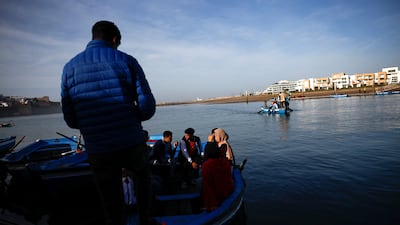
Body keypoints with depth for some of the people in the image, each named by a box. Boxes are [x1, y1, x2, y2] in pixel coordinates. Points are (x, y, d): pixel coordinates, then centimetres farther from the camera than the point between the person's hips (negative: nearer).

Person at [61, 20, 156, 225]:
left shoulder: (70, 68, 3)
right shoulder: (127, 61, -4)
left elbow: (71, 120, 4)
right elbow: (148, 108, -8)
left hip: (98, 152, 2)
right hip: (132, 145, -1)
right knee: (142, 174, 32)